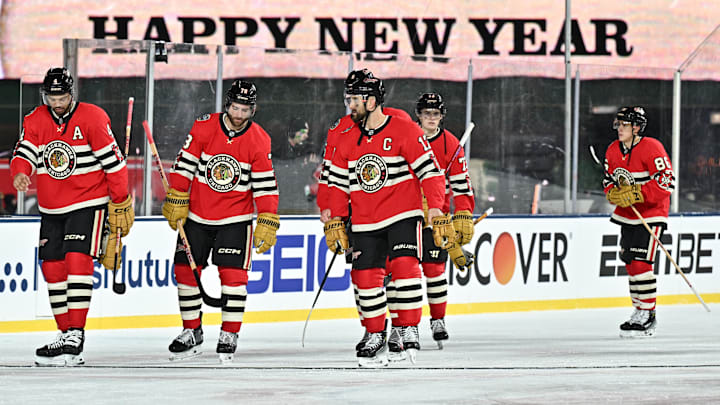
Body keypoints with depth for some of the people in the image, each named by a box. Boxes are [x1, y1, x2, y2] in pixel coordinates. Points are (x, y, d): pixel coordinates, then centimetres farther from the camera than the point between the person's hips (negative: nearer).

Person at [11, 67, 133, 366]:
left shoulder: (92, 118, -11)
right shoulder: (35, 121, 4)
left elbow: (113, 162, -9)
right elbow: (25, 152, -4)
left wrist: (120, 203, -7)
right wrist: (20, 173, -28)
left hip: (88, 203, -6)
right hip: (51, 209, 6)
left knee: (78, 260, -19)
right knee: (52, 267, 6)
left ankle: (76, 337, -22)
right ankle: (65, 333, 19)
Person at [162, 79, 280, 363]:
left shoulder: (259, 141, -8)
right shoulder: (204, 128, -8)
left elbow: (265, 184, -6)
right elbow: (184, 164, -3)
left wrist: (267, 223, -10)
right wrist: (177, 201, -5)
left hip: (235, 217, -2)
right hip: (196, 213, 2)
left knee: (233, 274, -10)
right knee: (185, 270, 3)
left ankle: (229, 335, 0)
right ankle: (192, 332, 18)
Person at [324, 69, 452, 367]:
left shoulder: (404, 132, -10)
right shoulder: (347, 140, 7)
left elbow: (429, 172, -11)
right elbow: (337, 182, 14)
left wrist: (437, 213, -16)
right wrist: (336, 222, 8)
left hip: (403, 214, -5)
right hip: (364, 222, 5)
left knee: (404, 266, -21)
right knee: (365, 276, 0)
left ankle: (409, 331, -10)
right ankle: (375, 338, 13)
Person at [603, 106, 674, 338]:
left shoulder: (651, 148, -17)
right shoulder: (613, 151, 7)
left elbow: (666, 182, -21)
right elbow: (609, 180, 17)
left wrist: (636, 194, -26)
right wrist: (614, 193, -7)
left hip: (651, 214, -8)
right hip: (627, 215, 8)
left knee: (640, 262, -15)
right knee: (630, 264, 10)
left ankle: (647, 316, -11)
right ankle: (641, 311, 22)